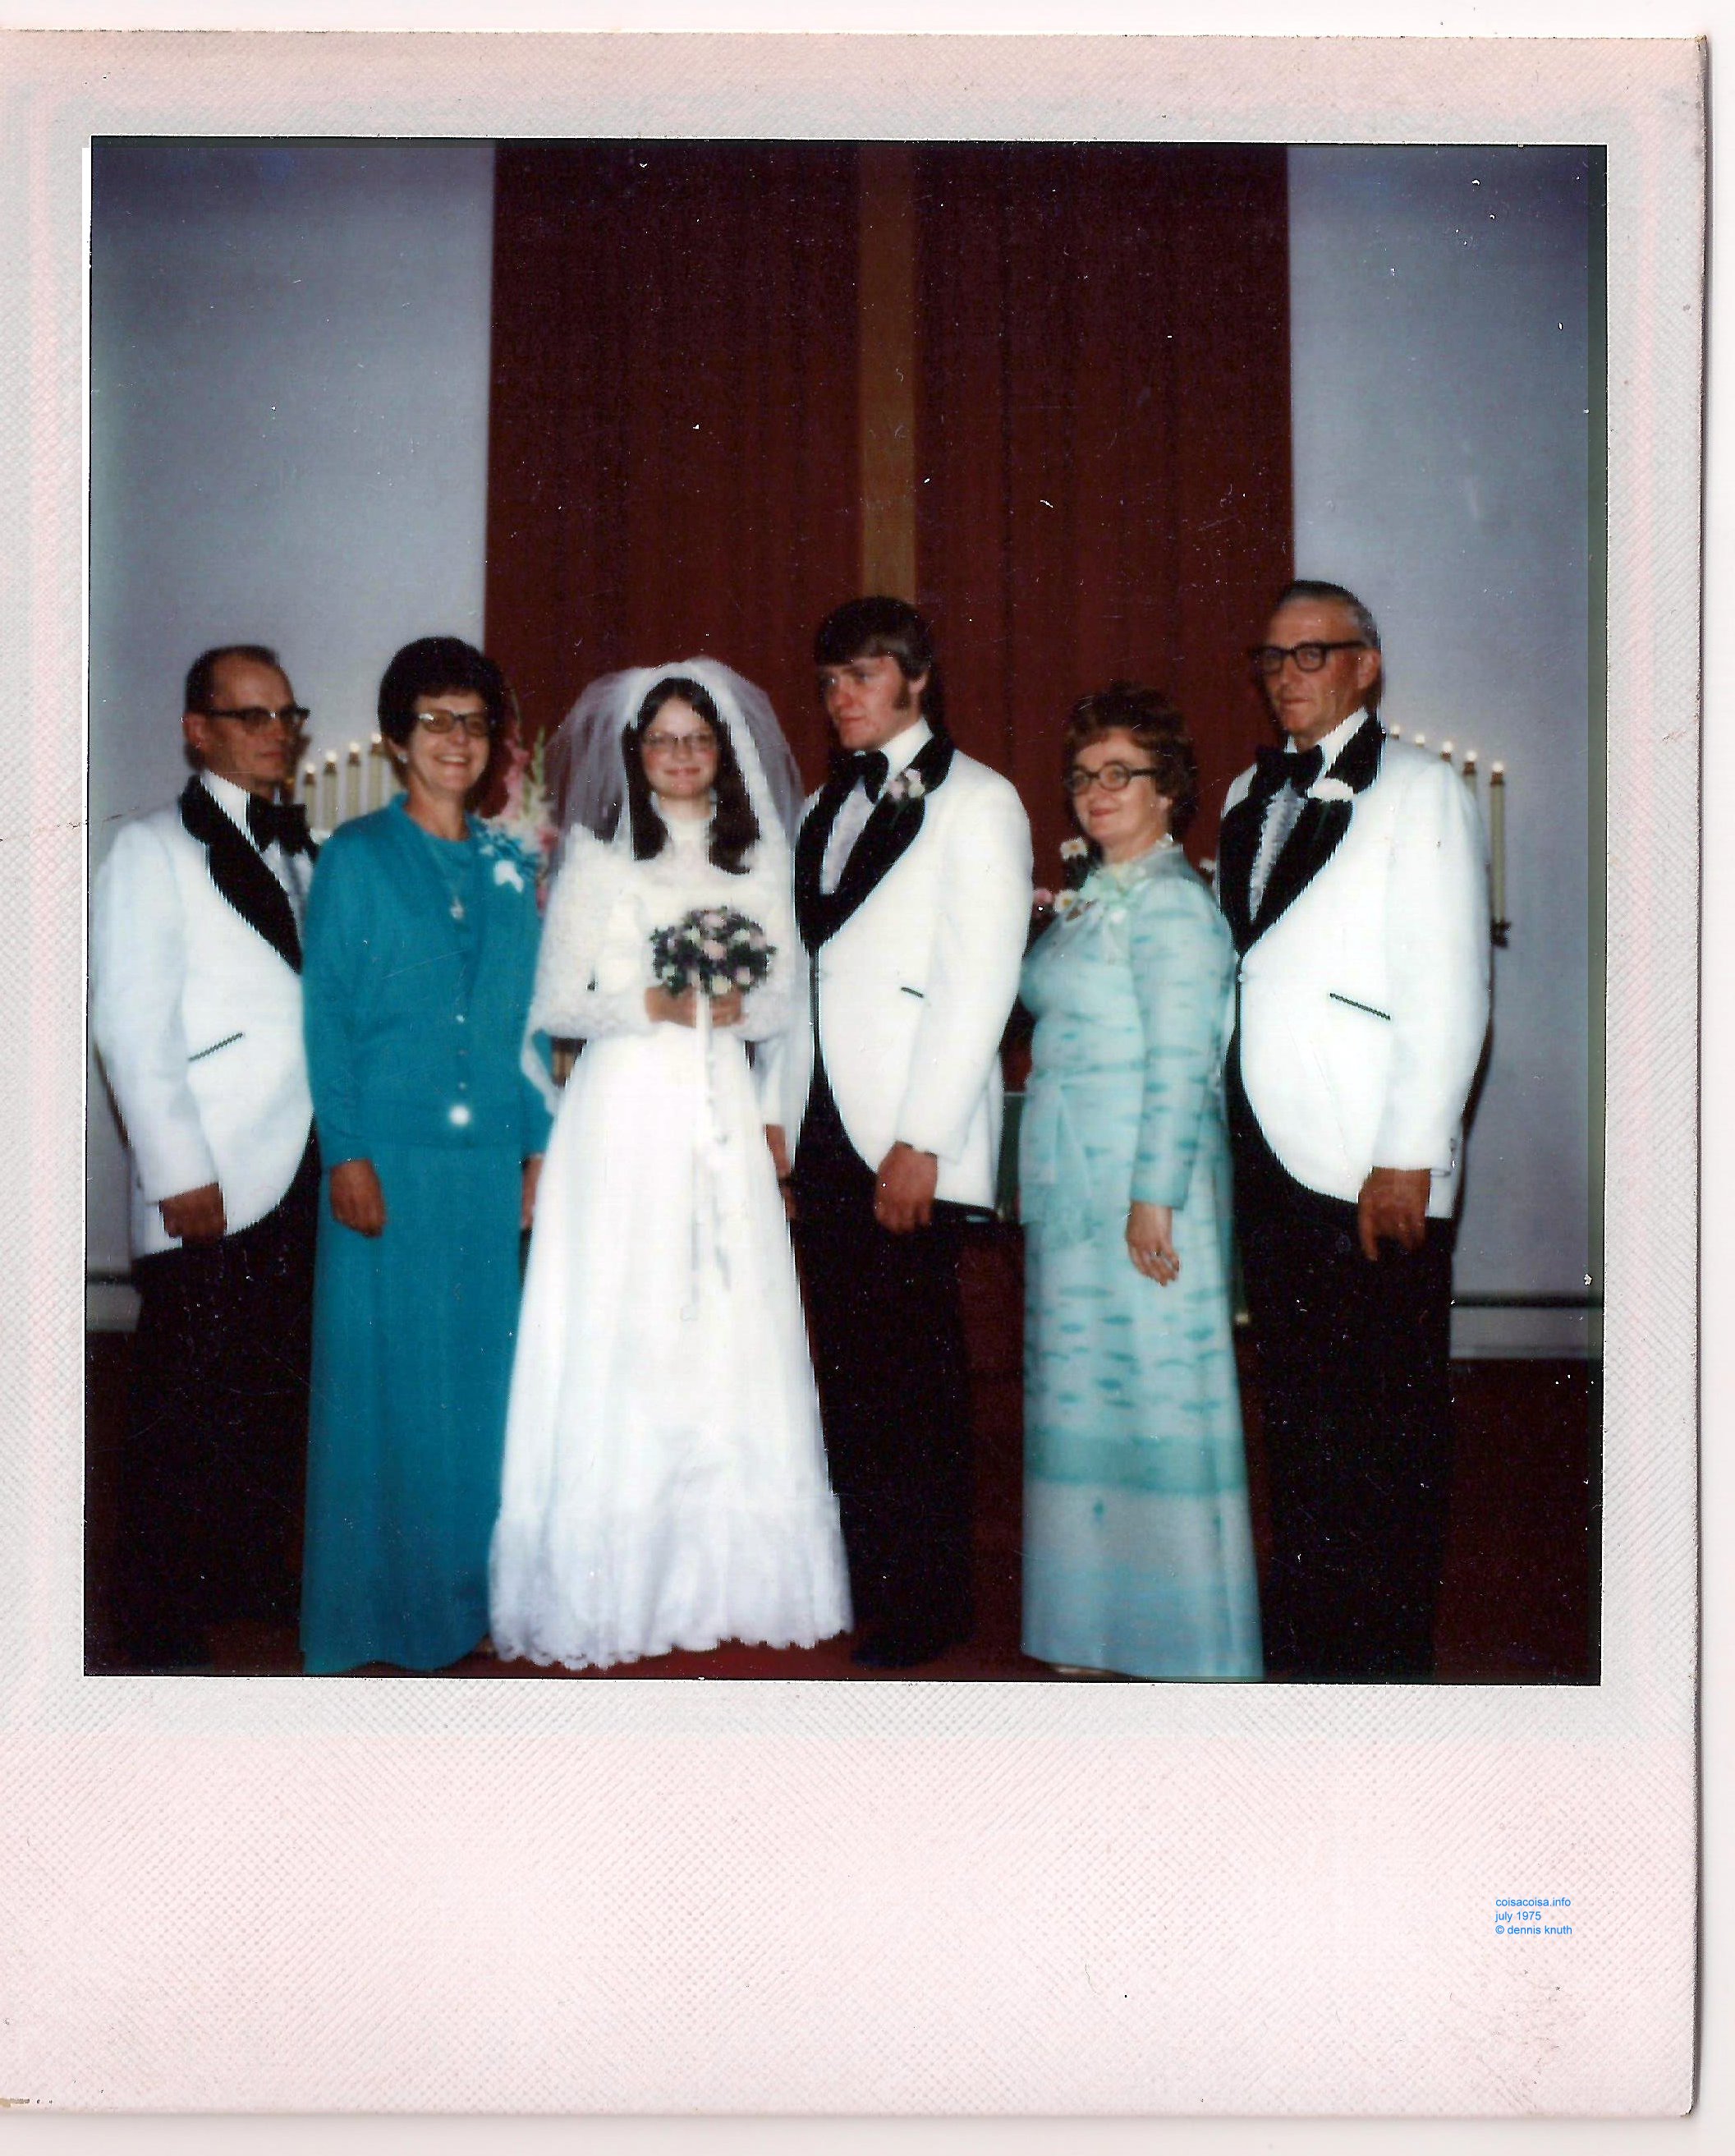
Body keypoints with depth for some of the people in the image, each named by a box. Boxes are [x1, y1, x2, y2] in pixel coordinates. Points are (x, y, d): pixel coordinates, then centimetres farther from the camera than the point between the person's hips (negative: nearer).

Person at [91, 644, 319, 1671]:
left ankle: (266, 1578, 25)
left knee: (286, 1394, 9)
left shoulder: (304, 853, 18)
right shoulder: (153, 851, -1)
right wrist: (181, 1176, -12)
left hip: (305, 1177, 6)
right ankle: (163, 1623, 15)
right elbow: (132, 1028, -8)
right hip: (212, 1189, -6)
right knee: (188, 1404, 2)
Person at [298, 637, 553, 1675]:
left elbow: (525, 1020, 14)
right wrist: (346, 1154, -11)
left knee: (480, 1372, 8)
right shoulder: (356, 858, 0)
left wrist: (538, 1146, 8)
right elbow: (326, 1014, -4)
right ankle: (379, 1602, 12)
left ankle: (465, 1590, 20)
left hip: (490, 1158, 4)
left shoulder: (511, 865, 12)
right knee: (384, 1374, 0)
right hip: (391, 1153, -4)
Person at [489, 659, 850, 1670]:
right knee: (621, 1339, -6)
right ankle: (615, 1587, 1)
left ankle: (735, 1578, 8)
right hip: (626, 1108, -3)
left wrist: (738, 1006, -7)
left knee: (732, 1331, 0)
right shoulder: (598, 858, 4)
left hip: (722, 1114, 3)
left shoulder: (758, 857, 13)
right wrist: (653, 1004, -14)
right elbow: (557, 1005, 1)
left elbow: (787, 996, 13)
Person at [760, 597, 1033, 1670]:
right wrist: (778, 1108, 11)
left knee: (915, 1366, -2)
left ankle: (931, 1598, 9)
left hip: (909, 1138, -6)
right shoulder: (828, 808, 19)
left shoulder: (975, 801, -3)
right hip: (824, 1127, 6)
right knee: (847, 1358, 8)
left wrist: (920, 1143, -15)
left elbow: (980, 984, -10)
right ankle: (862, 1573, 18)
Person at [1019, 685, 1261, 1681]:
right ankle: (1099, 1629, 22)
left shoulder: (1172, 901, -11)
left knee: (1156, 1386, -2)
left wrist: (1154, 1198, -20)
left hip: (1142, 1184, -9)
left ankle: (1183, 1638, 9)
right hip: (1072, 1185, 9)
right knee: (1082, 1388, 12)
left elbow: (1182, 1063, -16)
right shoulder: (1092, 899, 16)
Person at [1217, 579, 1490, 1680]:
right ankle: (1302, 1638, 26)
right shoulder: (1254, 793, 17)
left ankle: (1384, 1659, 13)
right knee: (1296, 1411, 14)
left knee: (1383, 1429, 0)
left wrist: (1407, 1161, -15)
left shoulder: (1420, 790, -5)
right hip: (1271, 1155, 7)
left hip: (1371, 1174, -6)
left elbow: (1450, 993, -11)